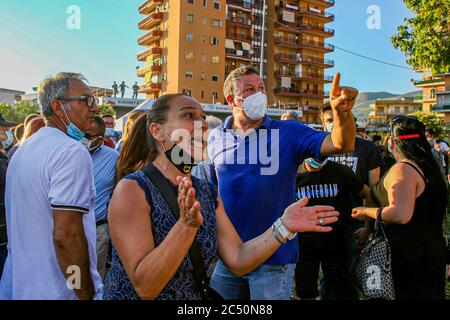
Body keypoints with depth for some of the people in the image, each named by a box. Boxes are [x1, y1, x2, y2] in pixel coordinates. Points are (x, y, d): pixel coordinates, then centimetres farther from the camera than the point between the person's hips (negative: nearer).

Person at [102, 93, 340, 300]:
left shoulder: (208, 193, 0)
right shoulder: (132, 189, -19)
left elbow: (238, 260, -7)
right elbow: (144, 286, -23)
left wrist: (283, 227, -18)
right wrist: (187, 225, -35)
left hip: (197, 295, 6)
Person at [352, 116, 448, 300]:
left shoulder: (403, 169, -20)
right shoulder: (431, 168, 9)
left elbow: (400, 214, -33)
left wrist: (367, 212, -17)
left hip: (405, 255, -9)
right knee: (428, 293, 19)